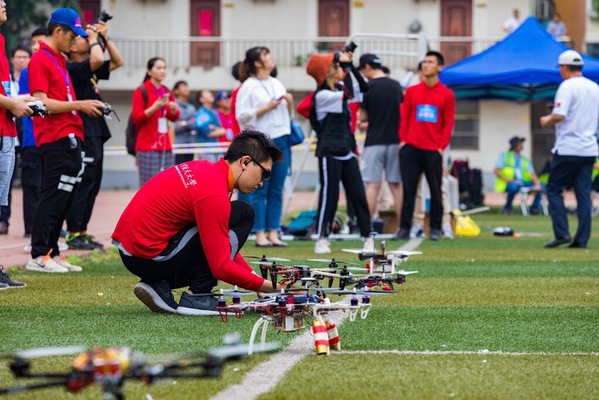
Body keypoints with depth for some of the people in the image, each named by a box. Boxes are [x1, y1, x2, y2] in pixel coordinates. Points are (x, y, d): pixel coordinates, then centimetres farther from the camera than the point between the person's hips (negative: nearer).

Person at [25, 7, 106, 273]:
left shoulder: (60, 60, 21)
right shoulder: (40, 61, -8)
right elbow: (41, 102, -16)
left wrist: (86, 107, 13)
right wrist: (78, 105, -15)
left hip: (70, 139, 10)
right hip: (55, 139, -10)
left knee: (64, 200, 9)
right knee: (54, 199, -11)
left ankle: (52, 253, 13)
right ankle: (38, 256, -9)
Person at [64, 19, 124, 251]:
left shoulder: (89, 70, 17)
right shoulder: (73, 68, -11)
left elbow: (117, 62, 23)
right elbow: (97, 59, -29)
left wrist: (105, 37, 13)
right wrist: (94, 39, -11)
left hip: (95, 135, 10)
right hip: (82, 135, -10)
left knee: (92, 186, 11)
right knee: (82, 185, -11)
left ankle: (82, 233, 15)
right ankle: (73, 235, -10)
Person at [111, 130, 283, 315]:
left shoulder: (206, 168, 11)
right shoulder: (214, 195, -18)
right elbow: (221, 267, -18)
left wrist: (254, 275, 16)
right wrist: (267, 286, -8)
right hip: (150, 257, -10)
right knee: (243, 214, -7)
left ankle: (159, 286, 9)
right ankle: (196, 297, -6)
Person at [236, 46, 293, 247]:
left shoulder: (277, 84, 15)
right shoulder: (249, 87, -5)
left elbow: (288, 115, 22)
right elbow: (242, 115, -12)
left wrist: (290, 103, 2)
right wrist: (267, 108, -16)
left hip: (281, 141, 6)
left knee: (277, 191, 6)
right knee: (260, 191, -3)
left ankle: (273, 232, 10)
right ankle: (260, 234, 0)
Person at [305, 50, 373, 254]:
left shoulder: (338, 90, 13)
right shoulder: (322, 95, -13)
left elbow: (364, 88, 12)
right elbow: (348, 94, -23)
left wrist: (351, 65, 4)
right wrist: (346, 65, -16)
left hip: (346, 151, 8)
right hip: (329, 151, -8)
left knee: (358, 194, 5)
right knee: (329, 195, -6)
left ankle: (367, 237, 8)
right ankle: (322, 239, 3)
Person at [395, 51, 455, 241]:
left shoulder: (446, 94, 4)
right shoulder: (411, 91, 9)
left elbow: (448, 123, 3)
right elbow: (404, 117, 9)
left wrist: (442, 146, -5)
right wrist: (403, 140, -2)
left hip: (433, 150, -1)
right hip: (411, 148, 1)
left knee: (435, 190, 1)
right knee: (408, 189, 0)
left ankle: (435, 229, 9)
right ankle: (404, 228, 3)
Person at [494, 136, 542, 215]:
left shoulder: (525, 159, 20)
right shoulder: (505, 156, 9)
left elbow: (532, 173, 10)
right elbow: (496, 170, -1)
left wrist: (537, 184, -10)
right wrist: (506, 179, -17)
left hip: (523, 183, 4)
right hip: (510, 183, -4)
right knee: (513, 187, -41)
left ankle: (534, 208, -10)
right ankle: (507, 208, -17)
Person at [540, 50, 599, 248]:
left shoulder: (567, 86, -10)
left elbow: (559, 115, -21)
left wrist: (546, 121, -2)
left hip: (568, 149, -6)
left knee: (554, 189, 4)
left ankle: (562, 233, -6)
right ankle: (582, 239, 2)